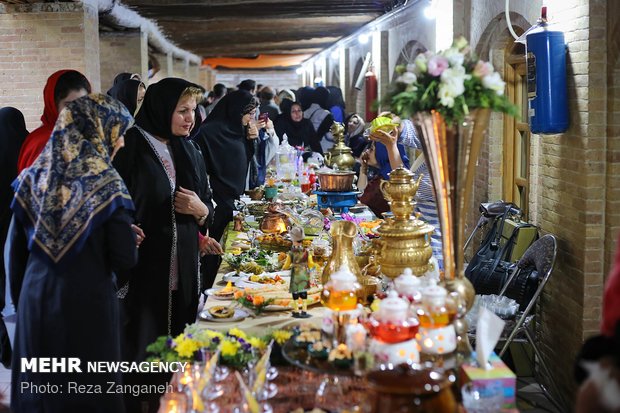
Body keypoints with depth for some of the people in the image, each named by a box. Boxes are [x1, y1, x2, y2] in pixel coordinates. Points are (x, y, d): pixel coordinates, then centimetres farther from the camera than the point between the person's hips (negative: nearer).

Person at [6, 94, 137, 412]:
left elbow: (16, 251, 7)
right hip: (87, 305, -4)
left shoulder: (33, 178, 0)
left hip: (35, 301, 5)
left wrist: (20, 297, 19)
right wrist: (128, 236, 6)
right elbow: (124, 260, -14)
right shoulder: (105, 185, -14)